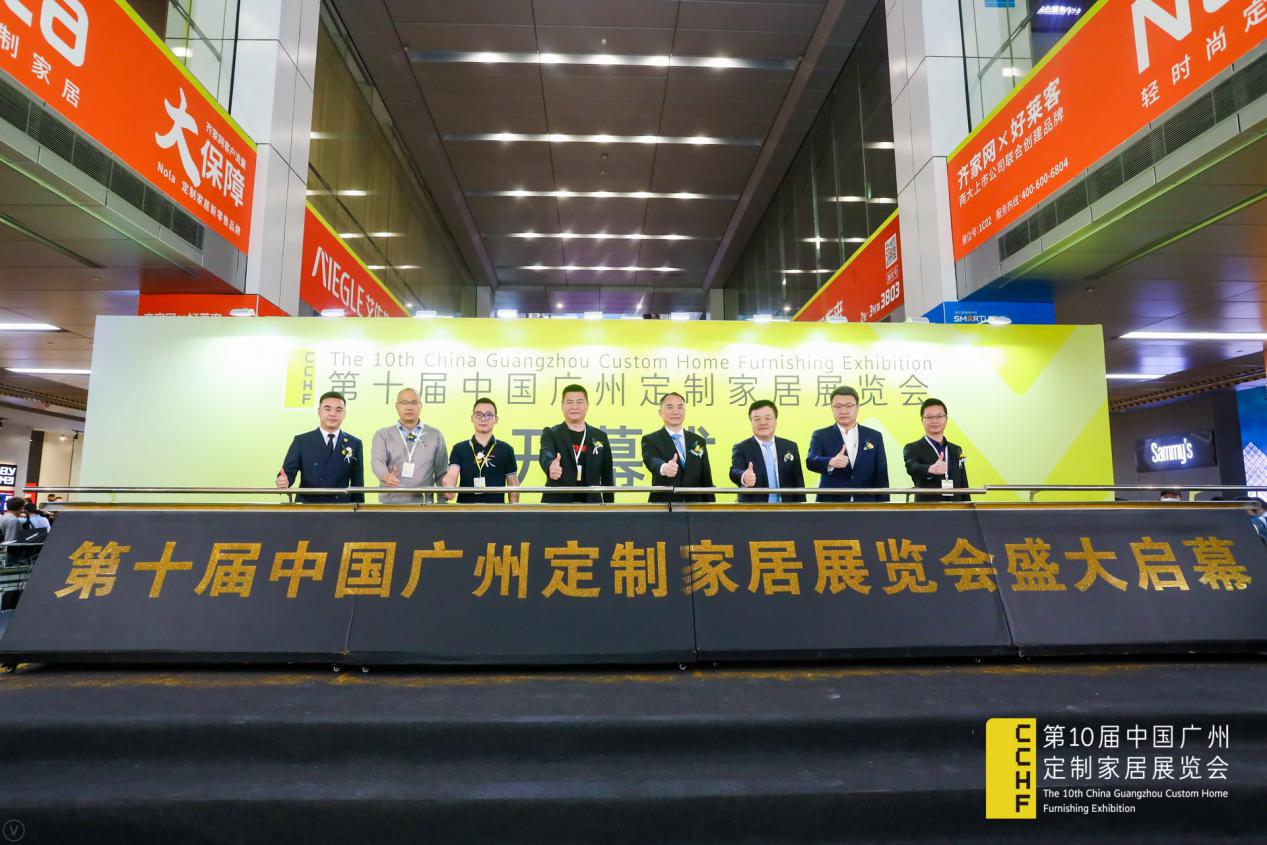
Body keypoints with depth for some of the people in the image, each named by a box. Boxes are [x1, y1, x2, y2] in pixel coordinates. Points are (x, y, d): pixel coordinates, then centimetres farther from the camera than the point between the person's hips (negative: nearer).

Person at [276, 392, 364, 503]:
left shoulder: (354, 444, 6)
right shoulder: (301, 441, 4)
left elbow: (357, 484, 6)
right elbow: (289, 472, -3)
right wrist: (284, 481, -25)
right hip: (306, 507, 0)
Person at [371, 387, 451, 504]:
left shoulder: (435, 435, 10)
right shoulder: (383, 434, 9)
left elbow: (441, 472, 9)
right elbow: (377, 461, -7)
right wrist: (386, 477, -29)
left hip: (423, 503, 0)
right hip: (390, 503, 0)